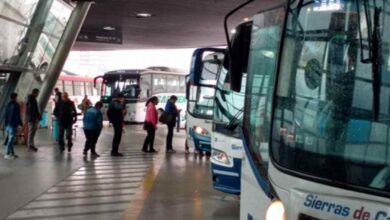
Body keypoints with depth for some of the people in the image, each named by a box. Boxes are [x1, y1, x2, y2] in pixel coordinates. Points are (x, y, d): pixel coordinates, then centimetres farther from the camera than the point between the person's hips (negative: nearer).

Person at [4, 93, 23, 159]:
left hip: (7, 125, 8)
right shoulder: (16, 105, -11)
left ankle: (12, 153, 19)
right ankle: (7, 154, -9)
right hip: (13, 125, -8)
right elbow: (17, 116, -15)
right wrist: (21, 124, -8)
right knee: (11, 140, -7)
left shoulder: (8, 105, 12)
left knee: (10, 139, 14)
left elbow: (5, 116, 17)